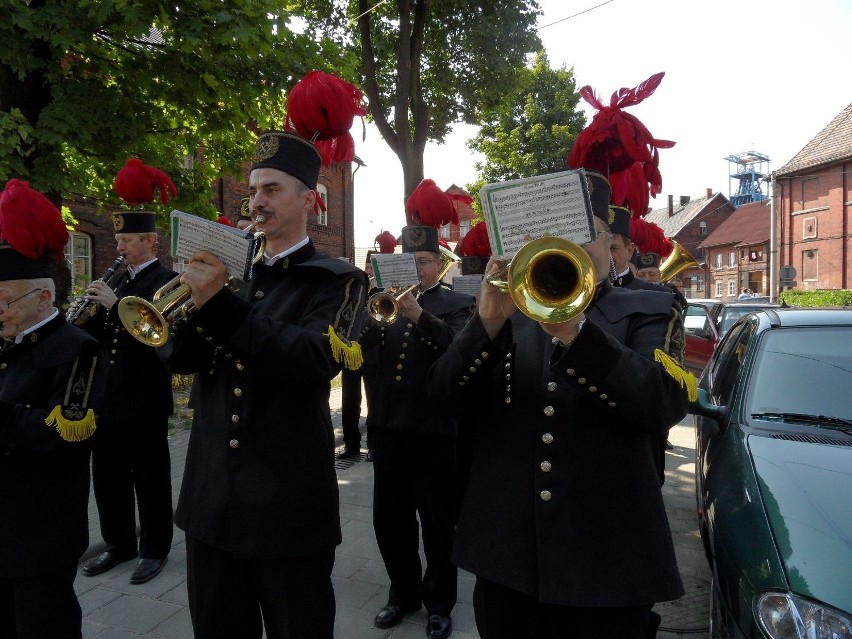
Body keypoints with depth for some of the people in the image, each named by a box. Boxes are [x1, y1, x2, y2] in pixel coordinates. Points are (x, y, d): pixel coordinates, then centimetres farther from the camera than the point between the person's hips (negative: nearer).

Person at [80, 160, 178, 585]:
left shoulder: (166, 281, -8)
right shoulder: (118, 282, 15)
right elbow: (102, 334, 17)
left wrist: (115, 304, -26)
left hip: (145, 399, -8)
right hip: (109, 396, 8)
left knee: (150, 477, 4)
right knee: (107, 474, 15)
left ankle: (154, 549, 19)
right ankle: (119, 544, 31)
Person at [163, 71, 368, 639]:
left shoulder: (337, 279, -5)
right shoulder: (234, 272, 11)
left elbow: (315, 361, -23)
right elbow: (181, 358, 4)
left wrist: (219, 302, -27)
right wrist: (194, 299, -15)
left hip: (288, 504, -5)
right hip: (211, 498, 6)